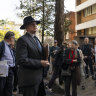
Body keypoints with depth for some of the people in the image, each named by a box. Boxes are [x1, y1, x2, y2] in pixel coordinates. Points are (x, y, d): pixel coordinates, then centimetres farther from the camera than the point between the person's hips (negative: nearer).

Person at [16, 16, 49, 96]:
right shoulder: (23, 40, -12)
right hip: (29, 79, -8)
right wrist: (40, 63, -18)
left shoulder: (36, 39, 15)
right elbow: (21, 60, -21)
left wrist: (44, 61, 4)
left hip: (39, 78, 8)